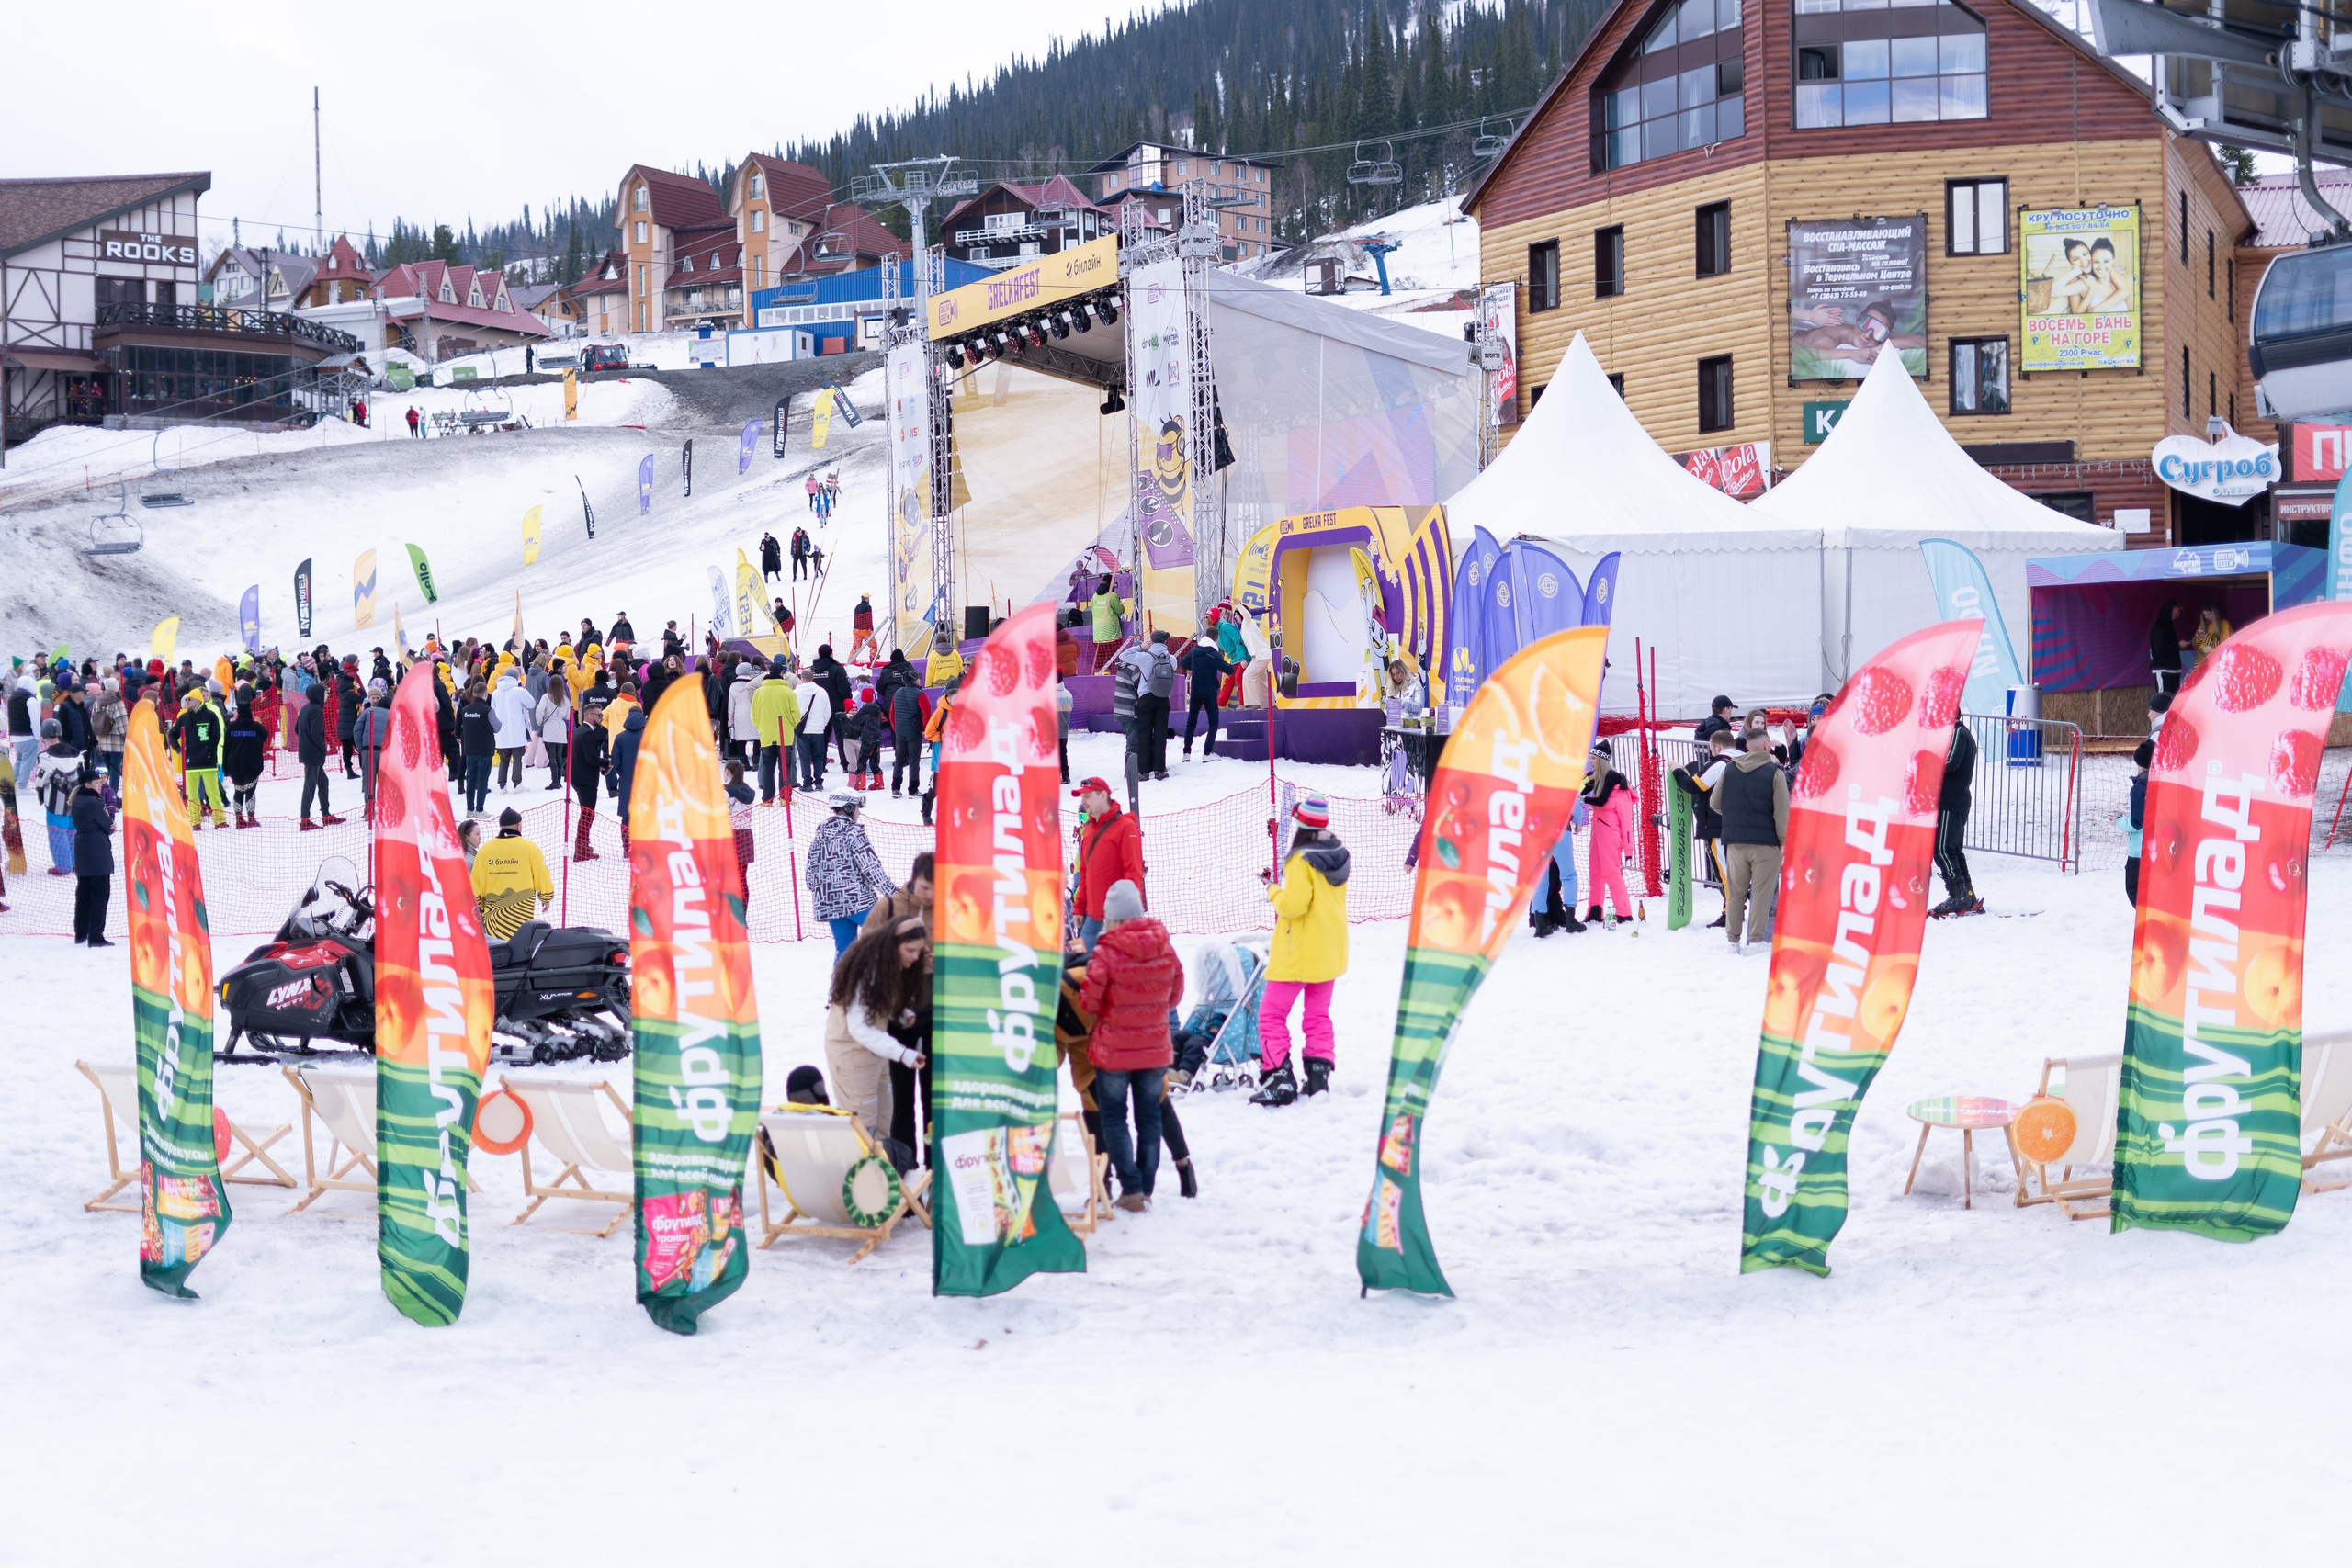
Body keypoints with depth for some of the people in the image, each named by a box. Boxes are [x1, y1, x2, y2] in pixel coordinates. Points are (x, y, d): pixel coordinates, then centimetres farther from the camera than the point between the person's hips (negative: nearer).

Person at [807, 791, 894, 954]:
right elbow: (871, 867, -12)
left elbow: (810, 874, 15)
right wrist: (892, 891, -8)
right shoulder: (853, 831, -7)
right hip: (856, 901, -7)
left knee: (844, 949, 13)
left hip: (828, 904, 7)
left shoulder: (819, 835, 14)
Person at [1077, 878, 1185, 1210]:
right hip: (1155, 1048, 4)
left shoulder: (1105, 953, -19)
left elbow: (1089, 1001, -14)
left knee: (1114, 1119, 8)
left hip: (1113, 1049, -4)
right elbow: (1175, 994, 6)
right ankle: (1146, 1188, 17)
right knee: (1149, 1118, 14)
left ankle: (1131, 1189, 2)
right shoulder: (1165, 948, -4)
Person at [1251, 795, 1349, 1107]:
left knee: (1272, 1014, -1)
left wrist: (1274, 891, -5)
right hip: (1330, 950, 8)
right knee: (1318, 1015, 18)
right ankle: (1319, 1076, 14)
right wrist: (1285, 882, 11)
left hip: (1299, 953, -8)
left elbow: (1293, 905, -24)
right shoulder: (1338, 855, 5)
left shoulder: (1302, 861, -20)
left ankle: (1281, 1081, -9)